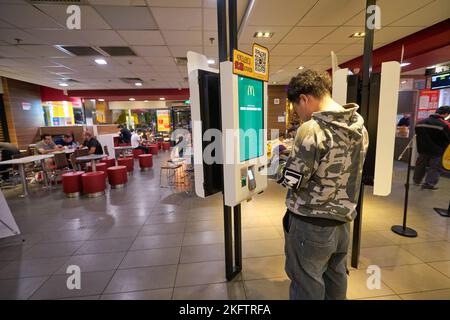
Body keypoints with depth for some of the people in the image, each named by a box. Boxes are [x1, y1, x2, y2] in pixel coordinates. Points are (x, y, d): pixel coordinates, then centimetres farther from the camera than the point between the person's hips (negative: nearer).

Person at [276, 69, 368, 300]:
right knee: (336, 279, 26)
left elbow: (291, 180, -20)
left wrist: (284, 161, 0)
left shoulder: (312, 129, -23)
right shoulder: (360, 126, 3)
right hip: (342, 221, 8)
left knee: (307, 287, 13)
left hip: (311, 224, -7)